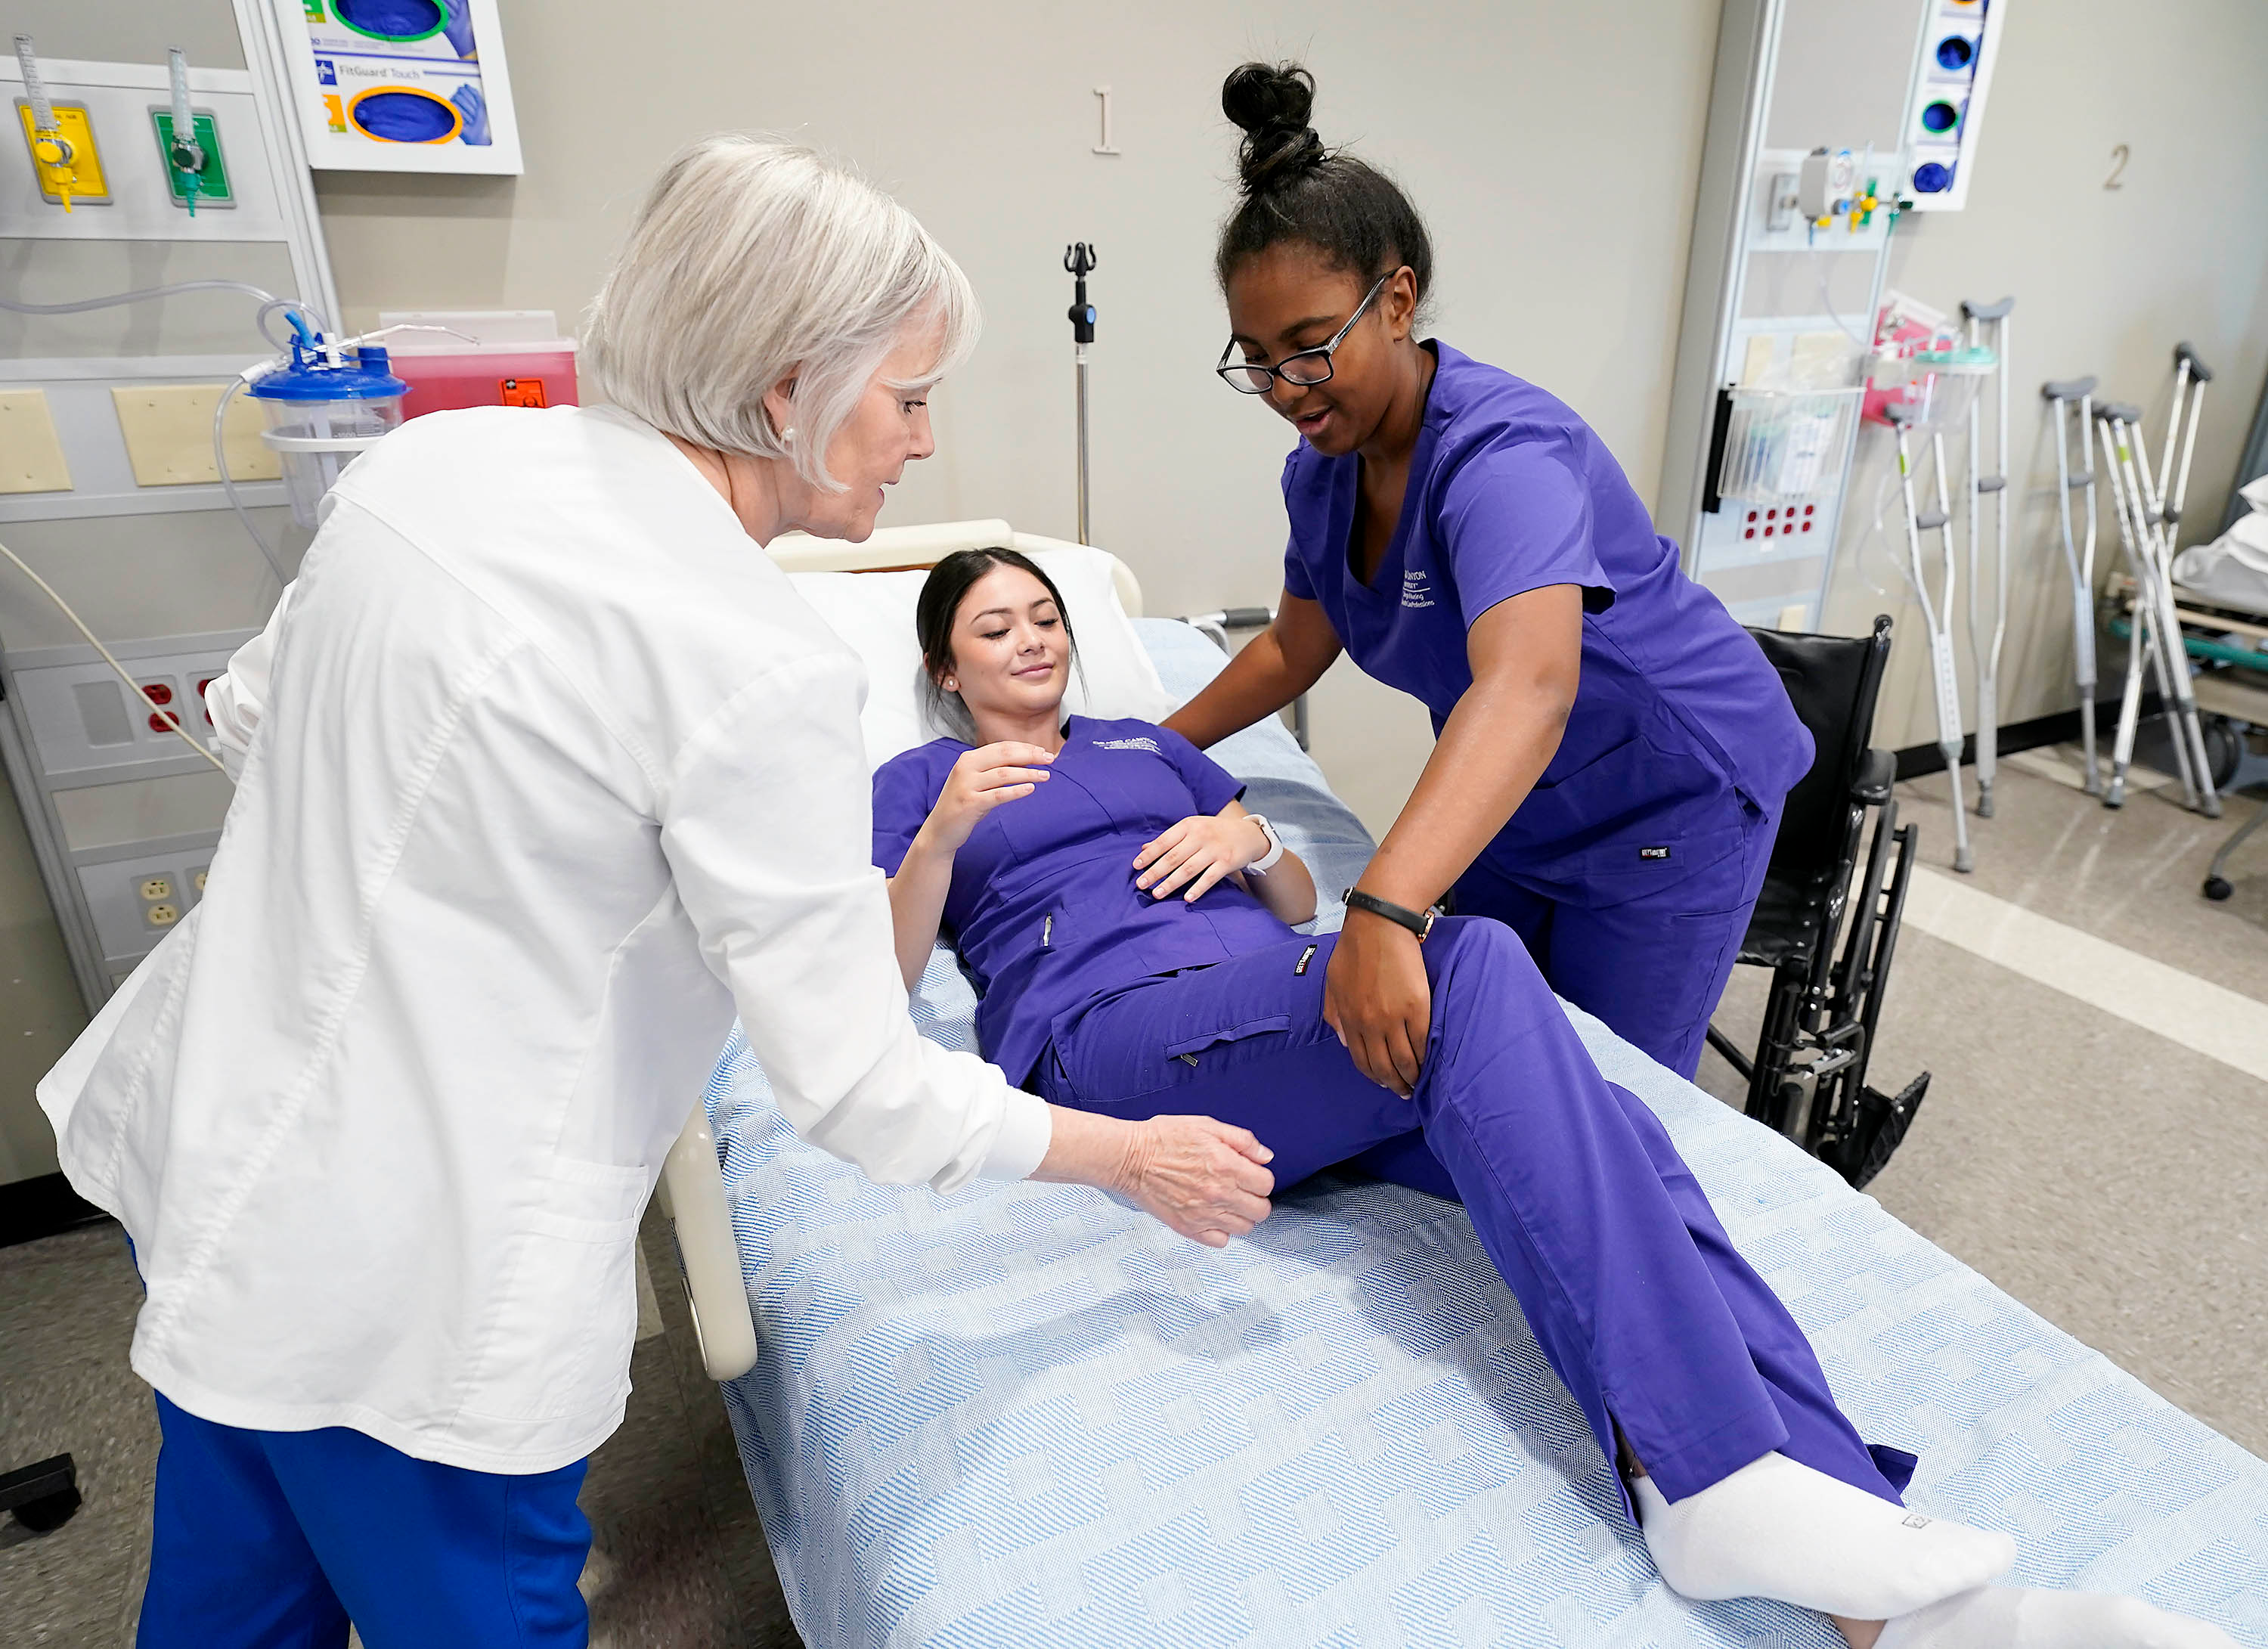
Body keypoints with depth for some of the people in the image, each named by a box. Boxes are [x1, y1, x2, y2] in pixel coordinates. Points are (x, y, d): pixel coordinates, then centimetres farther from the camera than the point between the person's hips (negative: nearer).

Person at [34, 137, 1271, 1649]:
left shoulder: (435, 453, -3)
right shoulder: (758, 668, -26)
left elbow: (251, 716, 12)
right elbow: (864, 1088, -21)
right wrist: (1140, 1158, -7)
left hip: (200, 1129, 8)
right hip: (407, 1269, -8)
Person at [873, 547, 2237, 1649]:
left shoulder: (1151, 746, 31)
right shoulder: (920, 782, 21)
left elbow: (1303, 905, 26)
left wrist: (1251, 837, 3)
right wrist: (945, 831, -11)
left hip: (1284, 1016, 5)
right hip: (1109, 1032, -5)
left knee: (1600, 1121, -22)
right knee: (1467, 959, -32)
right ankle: (1711, 1470, -33)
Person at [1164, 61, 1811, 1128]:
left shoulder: (1501, 453, -31)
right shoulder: (1322, 468, -6)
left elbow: (1529, 684, -49)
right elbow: (1297, 647, 10)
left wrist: (1384, 910, -62)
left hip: (1671, 799, -7)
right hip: (1511, 800, 7)